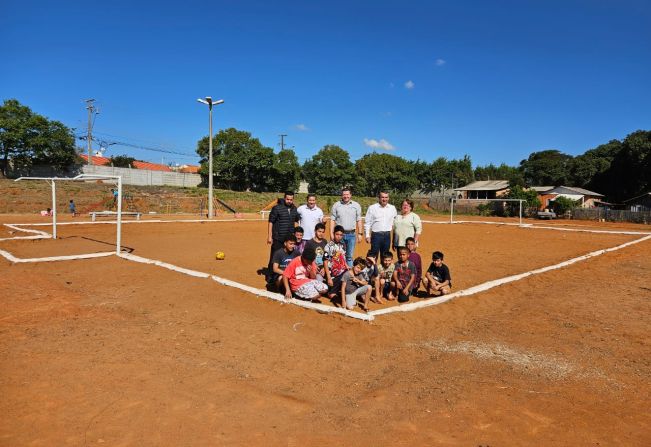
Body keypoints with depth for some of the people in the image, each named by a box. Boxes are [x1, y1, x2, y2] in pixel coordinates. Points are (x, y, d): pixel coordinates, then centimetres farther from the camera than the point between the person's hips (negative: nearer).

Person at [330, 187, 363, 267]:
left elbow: (359, 220, 7)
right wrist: (331, 233, -4)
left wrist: (360, 233, 0)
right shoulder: (336, 205, 4)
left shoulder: (356, 205, 6)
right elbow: (332, 220, 3)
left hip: (351, 234, 1)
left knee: (350, 256, 7)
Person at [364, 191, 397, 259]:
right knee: (374, 255, -1)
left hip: (387, 235, 3)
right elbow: (367, 223, 0)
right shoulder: (372, 208, 0)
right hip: (376, 235, -3)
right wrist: (367, 235, -6)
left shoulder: (392, 208, 8)